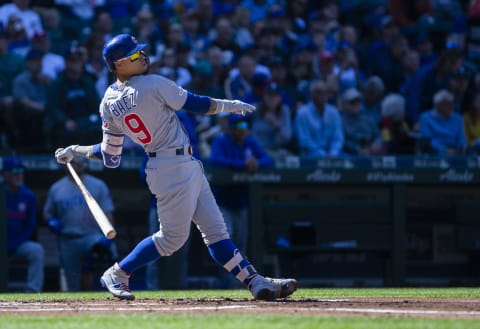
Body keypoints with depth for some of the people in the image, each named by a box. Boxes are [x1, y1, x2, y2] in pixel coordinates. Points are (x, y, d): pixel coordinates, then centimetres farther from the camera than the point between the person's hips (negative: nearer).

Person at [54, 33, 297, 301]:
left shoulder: (108, 104, 2)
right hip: (177, 168, -9)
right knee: (172, 236, 0)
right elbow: (197, 104, -8)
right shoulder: (153, 85, -18)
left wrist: (76, 151, 20)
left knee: (215, 229, 8)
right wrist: (229, 105, 9)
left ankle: (256, 282, 9)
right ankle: (116, 275, 8)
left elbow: (111, 157, 4)